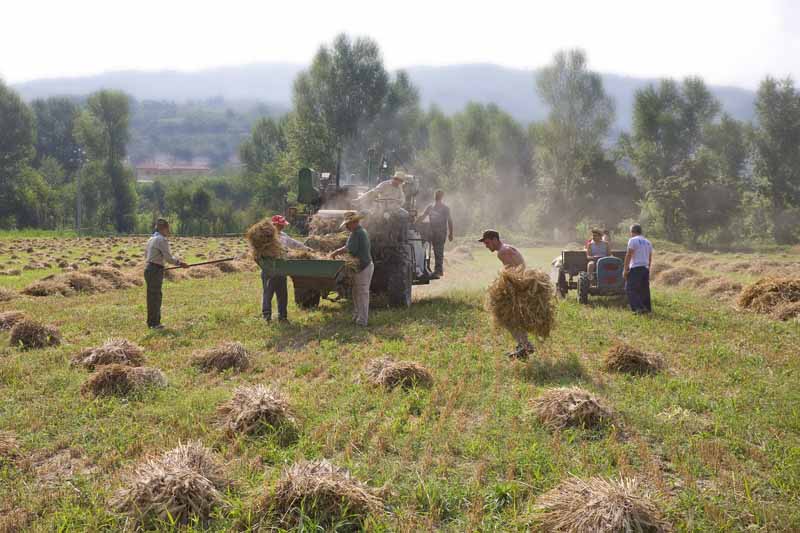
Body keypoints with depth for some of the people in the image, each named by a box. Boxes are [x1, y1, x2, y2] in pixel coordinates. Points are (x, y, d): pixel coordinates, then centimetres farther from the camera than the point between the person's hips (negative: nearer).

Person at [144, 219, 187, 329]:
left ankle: (152, 322, 19)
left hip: (148, 268, 9)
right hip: (156, 270, -9)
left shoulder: (151, 239, 16)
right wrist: (179, 263, -2)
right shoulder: (162, 240, -12)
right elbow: (169, 258, -16)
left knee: (152, 296, 14)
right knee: (155, 296, -5)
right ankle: (154, 323, -2)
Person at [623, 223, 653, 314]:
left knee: (631, 289, -6)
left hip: (635, 269, -8)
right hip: (645, 268, 8)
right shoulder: (648, 242, 19)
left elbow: (628, 255, -12)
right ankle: (647, 308, 15)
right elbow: (650, 258, 22)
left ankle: (638, 307, -18)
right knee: (644, 289, 13)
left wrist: (625, 269, -10)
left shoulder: (633, 240, -6)